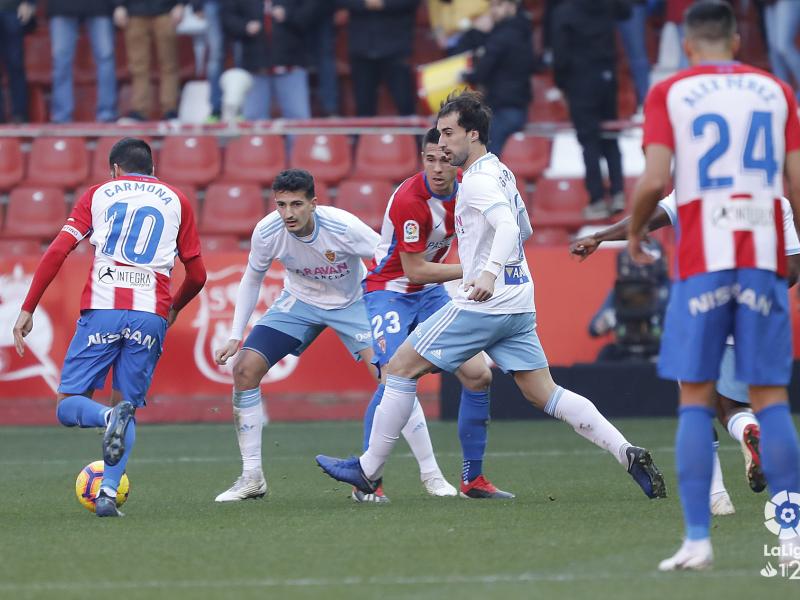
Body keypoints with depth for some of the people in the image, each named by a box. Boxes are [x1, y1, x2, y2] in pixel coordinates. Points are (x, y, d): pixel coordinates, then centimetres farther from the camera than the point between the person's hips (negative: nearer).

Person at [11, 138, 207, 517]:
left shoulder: (98, 194, 16)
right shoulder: (176, 201, 19)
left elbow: (58, 251, 4)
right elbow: (197, 275, 17)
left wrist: (27, 309, 5)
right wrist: (174, 308, 37)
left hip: (101, 310, -1)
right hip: (150, 315, 1)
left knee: (69, 406, 5)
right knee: (129, 406, 12)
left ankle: (110, 416, -29)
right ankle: (109, 493, -8)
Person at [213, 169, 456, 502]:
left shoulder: (344, 227, -33)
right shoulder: (267, 232, -22)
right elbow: (252, 280, -2)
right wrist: (235, 337, -5)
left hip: (352, 301, -3)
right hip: (299, 301, 3)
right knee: (244, 369, -11)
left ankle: (431, 474, -6)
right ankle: (251, 478, 1)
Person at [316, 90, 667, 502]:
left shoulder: (478, 180, -13)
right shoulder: (501, 172, 16)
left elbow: (509, 227, -28)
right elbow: (523, 229, 29)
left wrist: (490, 272, -43)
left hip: (483, 304, -9)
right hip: (519, 303, 9)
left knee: (401, 367, 1)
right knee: (543, 394, 6)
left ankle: (368, 470, 6)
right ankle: (628, 455, -8)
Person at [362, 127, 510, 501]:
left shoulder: (463, 187, -5)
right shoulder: (409, 200, -27)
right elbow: (414, 270, -24)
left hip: (431, 291, 7)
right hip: (389, 290, -7)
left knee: (478, 375, -1)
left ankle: (472, 479, 10)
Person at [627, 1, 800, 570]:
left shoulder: (669, 94, 4)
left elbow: (654, 181, -8)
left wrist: (635, 230, 11)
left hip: (702, 261, -2)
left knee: (695, 400, 3)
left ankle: (697, 539, -5)